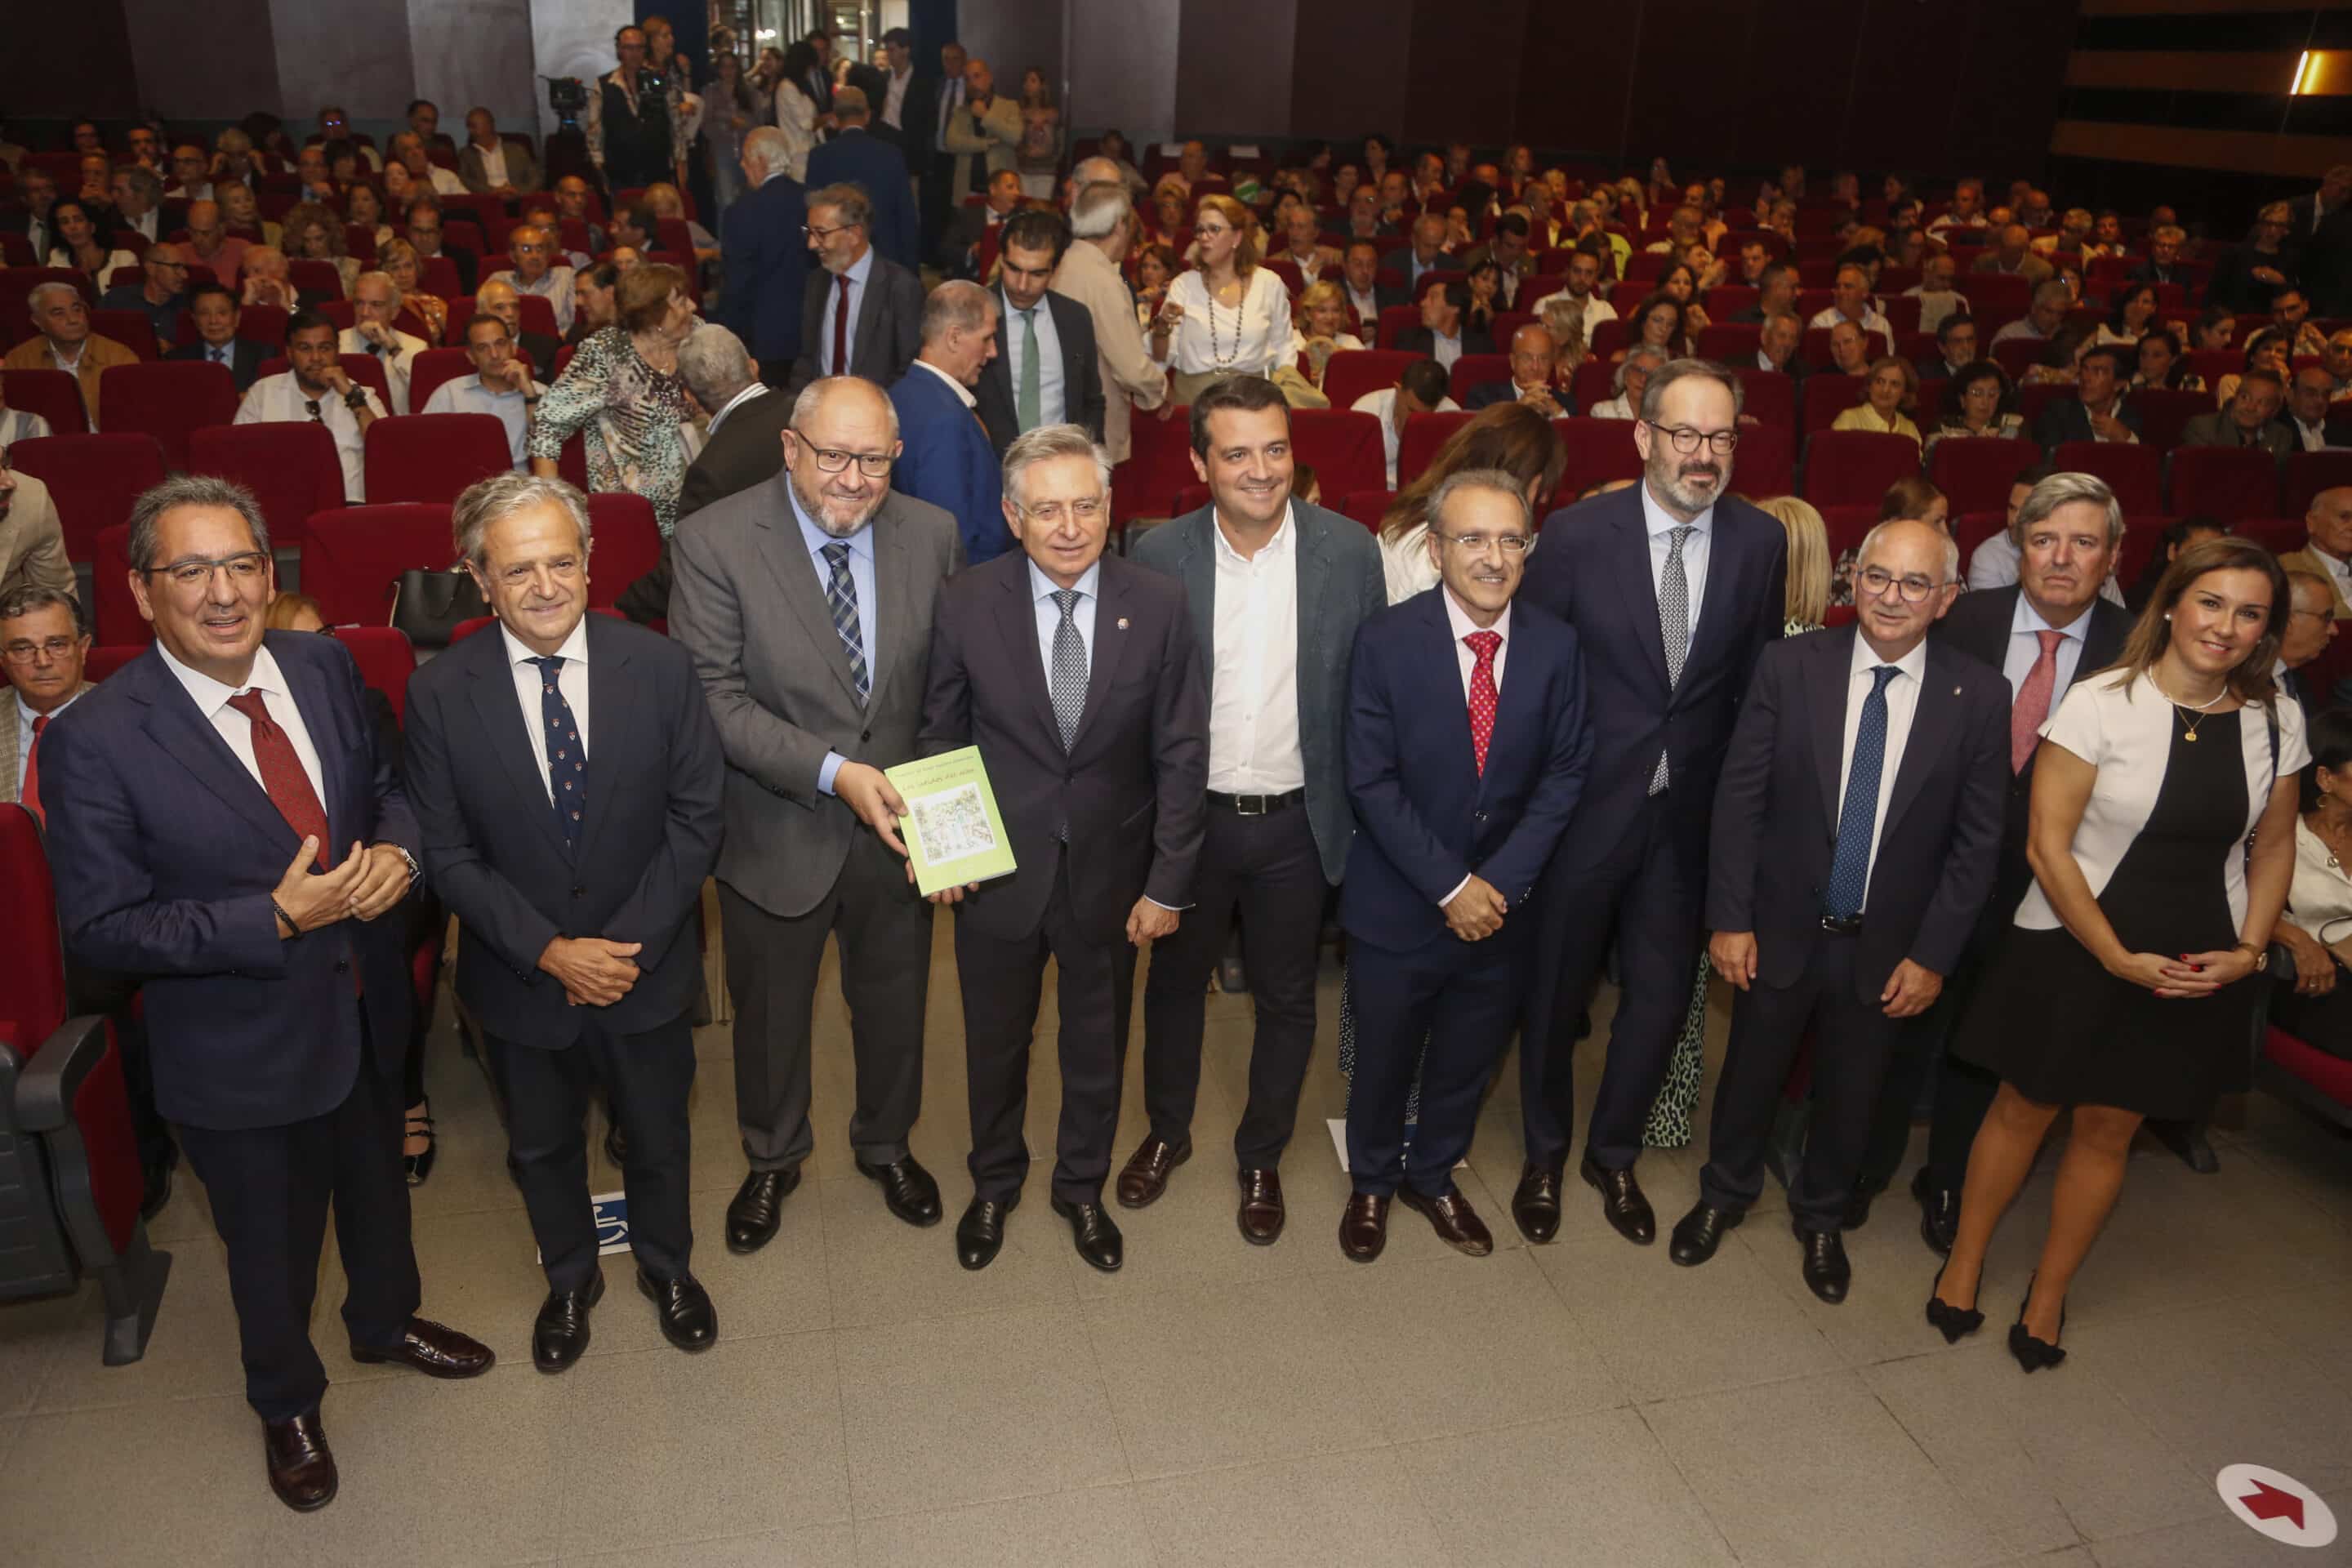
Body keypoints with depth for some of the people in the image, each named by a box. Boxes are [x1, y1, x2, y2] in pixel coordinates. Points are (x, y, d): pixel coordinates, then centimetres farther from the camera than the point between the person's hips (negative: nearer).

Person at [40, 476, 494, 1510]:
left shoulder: (326, 668, -9)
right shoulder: (92, 742, -23)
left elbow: (384, 785, 6)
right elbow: (101, 929, -20)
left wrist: (396, 852, -17)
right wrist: (277, 919, -29)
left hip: (366, 1013, 5)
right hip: (242, 1051, -4)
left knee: (377, 1186, 29)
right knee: (271, 1241, 20)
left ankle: (386, 1320, 59)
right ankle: (286, 1401, 49)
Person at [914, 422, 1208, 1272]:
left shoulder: (1159, 605, -13)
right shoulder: (966, 603, -13)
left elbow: (1181, 753, -8)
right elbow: (940, 736, -1)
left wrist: (1168, 882, -8)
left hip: (1110, 872, 0)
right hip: (1000, 872, 0)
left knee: (1097, 1044, 20)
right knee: (994, 1043, 20)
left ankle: (1082, 1186, 47)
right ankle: (994, 1183, 47)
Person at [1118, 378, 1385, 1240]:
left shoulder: (1349, 552, -9)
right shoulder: (1159, 555, -9)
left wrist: (1364, 816, -2)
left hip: (1295, 822, 0)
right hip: (1187, 815, 1)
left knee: (1286, 1001, 16)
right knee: (1174, 982, 20)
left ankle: (1262, 1155, 39)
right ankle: (1166, 1131, 45)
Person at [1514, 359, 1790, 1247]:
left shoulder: (1761, 542, -4)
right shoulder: (1578, 534, -13)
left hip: (1690, 815, 2)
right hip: (1586, 807, -2)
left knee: (1661, 998, 14)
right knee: (1557, 992, 14)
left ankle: (1614, 1154, 39)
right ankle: (1545, 1156, 38)